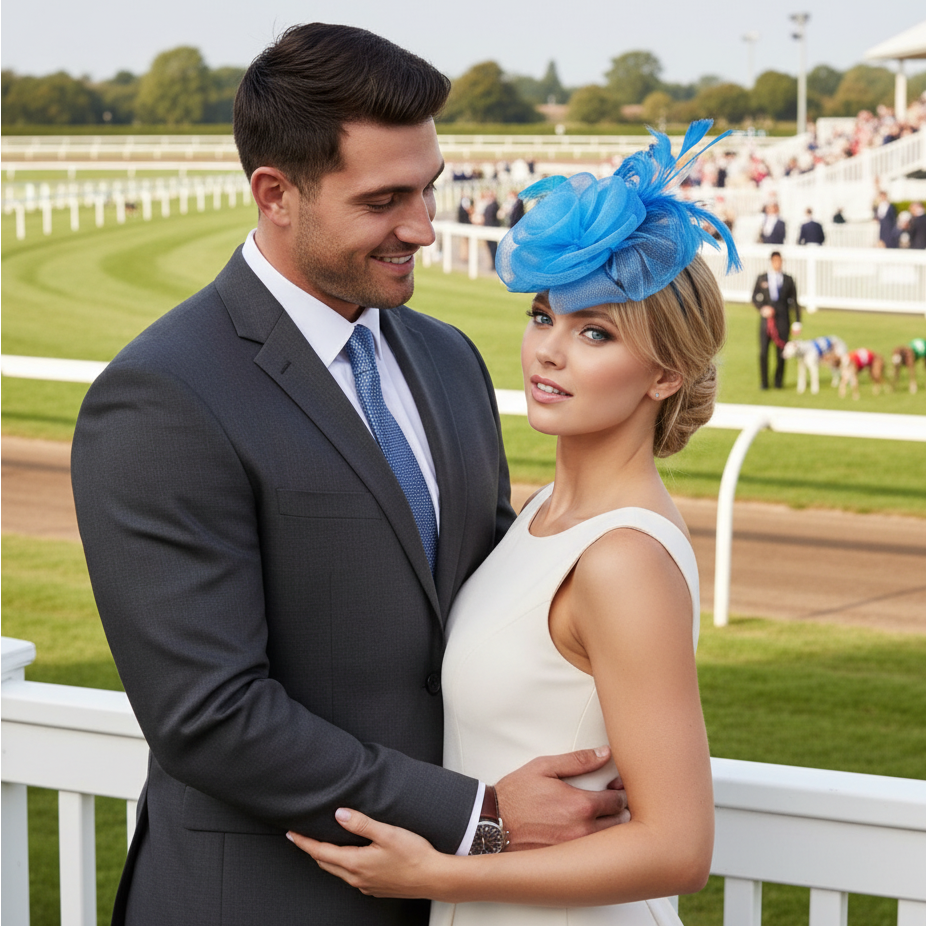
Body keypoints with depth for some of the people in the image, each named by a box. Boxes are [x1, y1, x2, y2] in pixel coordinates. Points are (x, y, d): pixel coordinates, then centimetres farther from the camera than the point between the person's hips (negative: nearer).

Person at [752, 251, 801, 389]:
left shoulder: (788, 280, 7)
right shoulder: (761, 279, 7)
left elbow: (794, 301, 8)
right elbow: (754, 297, 10)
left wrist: (797, 322, 3)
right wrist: (762, 308, -10)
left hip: (782, 320, 0)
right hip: (766, 319, 0)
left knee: (781, 352, 0)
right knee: (763, 352, -5)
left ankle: (778, 381, 14)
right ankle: (763, 382, 7)